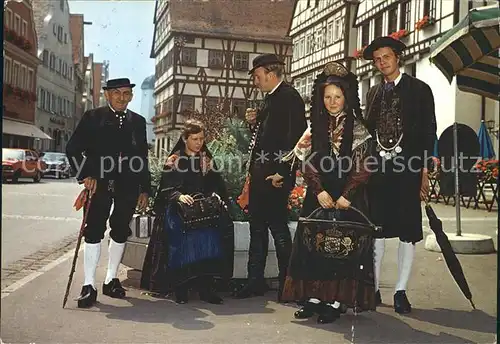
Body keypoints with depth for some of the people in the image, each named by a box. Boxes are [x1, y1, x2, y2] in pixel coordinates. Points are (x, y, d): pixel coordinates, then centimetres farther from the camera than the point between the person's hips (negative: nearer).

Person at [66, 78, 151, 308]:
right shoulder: (93, 118, 3)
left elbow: (143, 158, 13)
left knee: (120, 232, 9)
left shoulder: (138, 122, 12)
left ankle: (111, 280, 22)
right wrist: (86, 175, -10)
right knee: (93, 232, -5)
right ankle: (89, 285, 1)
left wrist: (144, 189, 9)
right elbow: (73, 148, 0)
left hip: (128, 186, 3)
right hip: (100, 183, -3)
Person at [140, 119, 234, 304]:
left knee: (210, 235, -28)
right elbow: (167, 189, -1)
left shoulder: (208, 161, 20)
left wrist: (215, 196, -10)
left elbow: (216, 186, 12)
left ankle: (206, 286, -23)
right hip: (179, 209, -2)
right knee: (183, 237, -31)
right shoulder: (174, 161, 9)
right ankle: (180, 287, -21)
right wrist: (179, 196, -21)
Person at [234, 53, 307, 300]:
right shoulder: (270, 99, 19)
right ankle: (255, 281, 20)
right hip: (259, 173, 10)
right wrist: (254, 122, 5)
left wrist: (282, 172, -22)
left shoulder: (290, 97, -9)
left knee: (278, 227, -4)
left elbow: (296, 136, -19)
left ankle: (287, 284, 8)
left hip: (275, 174, -9)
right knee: (257, 227, 12)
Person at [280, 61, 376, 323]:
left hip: (348, 198, -3)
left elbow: (362, 166, -6)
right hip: (318, 196, 3)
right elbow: (308, 163, 3)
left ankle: (335, 302, 4)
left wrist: (346, 196, -15)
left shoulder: (358, 129, 1)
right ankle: (314, 297, 11)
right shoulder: (316, 128, 11)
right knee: (314, 243, 2)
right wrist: (319, 191, -11)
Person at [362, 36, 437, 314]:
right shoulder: (373, 93, 16)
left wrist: (424, 172, -7)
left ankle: (401, 291, 9)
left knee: (407, 231, 0)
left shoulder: (419, 89, 4)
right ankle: (373, 288, 13)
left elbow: (428, 132, 0)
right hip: (376, 167, 3)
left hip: (407, 169, -3)